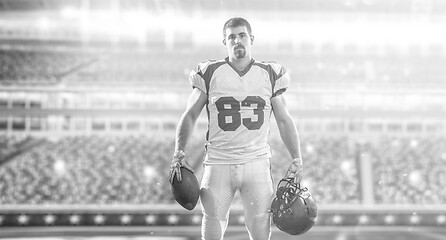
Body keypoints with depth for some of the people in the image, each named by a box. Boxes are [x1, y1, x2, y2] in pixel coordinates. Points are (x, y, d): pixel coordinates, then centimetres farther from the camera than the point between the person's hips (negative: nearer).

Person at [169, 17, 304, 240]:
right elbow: (190, 115, 5)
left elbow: (284, 120, 10)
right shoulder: (210, 73, 1)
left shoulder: (270, 75, 4)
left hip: (256, 162, 1)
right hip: (218, 163, 0)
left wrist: (296, 159, 2)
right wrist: (179, 152, -7)